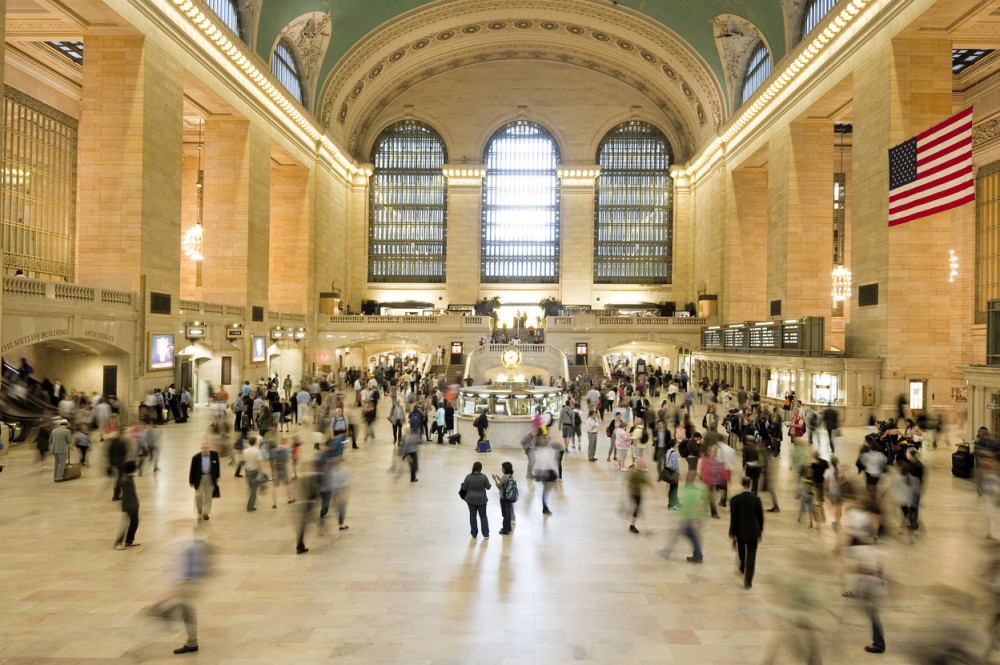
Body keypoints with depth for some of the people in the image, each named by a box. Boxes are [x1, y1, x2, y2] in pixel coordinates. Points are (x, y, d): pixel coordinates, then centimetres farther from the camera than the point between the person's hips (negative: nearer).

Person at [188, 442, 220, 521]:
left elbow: (217, 466, 8)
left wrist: (217, 477, 10)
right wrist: (191, 481, 1)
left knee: (208, 496, 5)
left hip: (210, 478, 1)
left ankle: (205, 513, 15)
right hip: (199, 478, -1)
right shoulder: (196, 457, -10)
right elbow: (192, 470, -2)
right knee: (199, 495, -4)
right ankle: (199, 511, 22)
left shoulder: (215, 455, -6)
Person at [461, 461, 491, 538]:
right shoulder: (483, 477, -15)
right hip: (481, 499, -1)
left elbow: (464, 488, -5)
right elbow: (488, 487, -5)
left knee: (472, 516, 12)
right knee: (483, 516, 11)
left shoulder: (468, 477, -12)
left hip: (471, 499, 1)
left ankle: (474, 534, 17)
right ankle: (485, 534, 12)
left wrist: (462, 483, 16)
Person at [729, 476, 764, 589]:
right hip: (753, 532, 0)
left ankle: (743, 568, 49)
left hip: (740, 532, 0)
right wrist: (760, 530, 14)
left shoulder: (734, 499, -14)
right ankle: (748, 581, 3)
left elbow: (733, 518, -12)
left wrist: (733, 534, -4)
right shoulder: (756, 499, -11)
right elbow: (761, 516, -2)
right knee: (751, 556, 6)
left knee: (741, 552, 25)